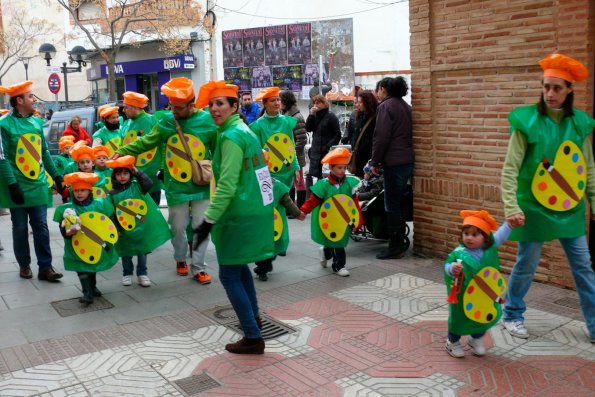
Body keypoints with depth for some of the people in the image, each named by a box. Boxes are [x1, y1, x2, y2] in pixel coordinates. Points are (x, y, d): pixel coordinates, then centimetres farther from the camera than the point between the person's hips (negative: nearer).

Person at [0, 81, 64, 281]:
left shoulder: (37, 122, 7)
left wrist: (56, 176, 12)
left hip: (38, 185, 4)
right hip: (18, 186, -4)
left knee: (41, 226, 4)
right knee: (20, 228, 8)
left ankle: (45, 267, 8)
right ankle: (24, 264, 22)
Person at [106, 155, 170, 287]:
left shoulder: (136, 185, -4)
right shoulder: (112, 193, -4)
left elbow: (149, 184, -22)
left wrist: (137, 172, -22)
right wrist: (115, 228, -7)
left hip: (141, 225, 0)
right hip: (124, 228, 0)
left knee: (142, 251, 8)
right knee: (126, 253, 13)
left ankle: (142, 273, 21)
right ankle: (127, 273, 29)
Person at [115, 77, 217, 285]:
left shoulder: (208, 121, -9)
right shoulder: (166, 121, -2)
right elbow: (146, 142, 6)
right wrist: (122, 152, -2)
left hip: (202, 185, -1)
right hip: (176, 186, 1)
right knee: (178, 227, 11)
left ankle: (198, 267, 18)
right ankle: (180, 259, 36)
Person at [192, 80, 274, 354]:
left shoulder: (231, 137, -17)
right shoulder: (243, 129, 12)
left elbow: (227, 185, -23)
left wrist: (208, 220, -23)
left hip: (240, 214, -10)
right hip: (256, 209, 10)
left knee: (229, 275, -1)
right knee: (239, 266, 25)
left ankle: (253, 338, 2)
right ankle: (253, 317, 40)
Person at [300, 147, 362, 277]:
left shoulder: (349, 183, 0)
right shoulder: (324, 184, -12)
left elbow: (354, 202, 5)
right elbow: (313, 201, -11)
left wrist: (358, 219, 6)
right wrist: (302, 211, -21)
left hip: (344, 221, 4)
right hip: (328, 222, -4)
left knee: (340, 241, 12)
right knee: (336, 243, 0)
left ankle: (325, 252, 41)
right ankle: (339, 265, 17)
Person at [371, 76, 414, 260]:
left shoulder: (385, 106, -8)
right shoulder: (405, 106, 17)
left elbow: (381, 137, -15)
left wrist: (375, 162, -7)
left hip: (393, 162, -9)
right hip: (407, 160, 9)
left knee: (392, 205, -3)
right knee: (399, 203, 15)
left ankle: (395, 247, 1)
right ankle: (400, 244, 21)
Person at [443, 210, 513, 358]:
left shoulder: (490, 247, -9)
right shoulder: (459, 253, -23)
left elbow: (499, 236, 1)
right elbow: (447, 265, -19)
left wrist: (509, 224, -9)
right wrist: (452, 269, -40)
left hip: (486, 296, 4)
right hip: (463, 296, -4)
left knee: (484, 317, 19)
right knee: (459, 318, 13)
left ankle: (476, 340, 47)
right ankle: (452, 342, 37)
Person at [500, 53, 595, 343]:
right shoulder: (527, 122, -12)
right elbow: (510, 170, -13)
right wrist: (511, 207, -21)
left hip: (570, 208, 4)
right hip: (534, 207, -4)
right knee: (526, 264, 7)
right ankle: (512, 315, 29)